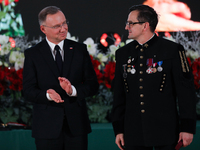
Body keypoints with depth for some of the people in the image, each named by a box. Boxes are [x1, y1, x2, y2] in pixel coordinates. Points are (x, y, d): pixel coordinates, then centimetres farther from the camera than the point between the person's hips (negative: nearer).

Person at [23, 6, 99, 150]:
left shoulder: (80, 50, 6)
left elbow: (93, 85, 2)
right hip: (47, 129, -1)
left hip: (76, 126, 2)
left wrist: (73, 90, -18)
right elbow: (28, 91, -4)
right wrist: (47, 94, -24)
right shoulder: (33, 54, 1)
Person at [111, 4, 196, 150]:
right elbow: (119, 95, 13)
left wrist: (187, 127, -7)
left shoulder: (172, 50, -2)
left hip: (165, 132, -3)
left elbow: (186, 90, -3)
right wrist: (119, 129, 9)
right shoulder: (123, 53, 10)